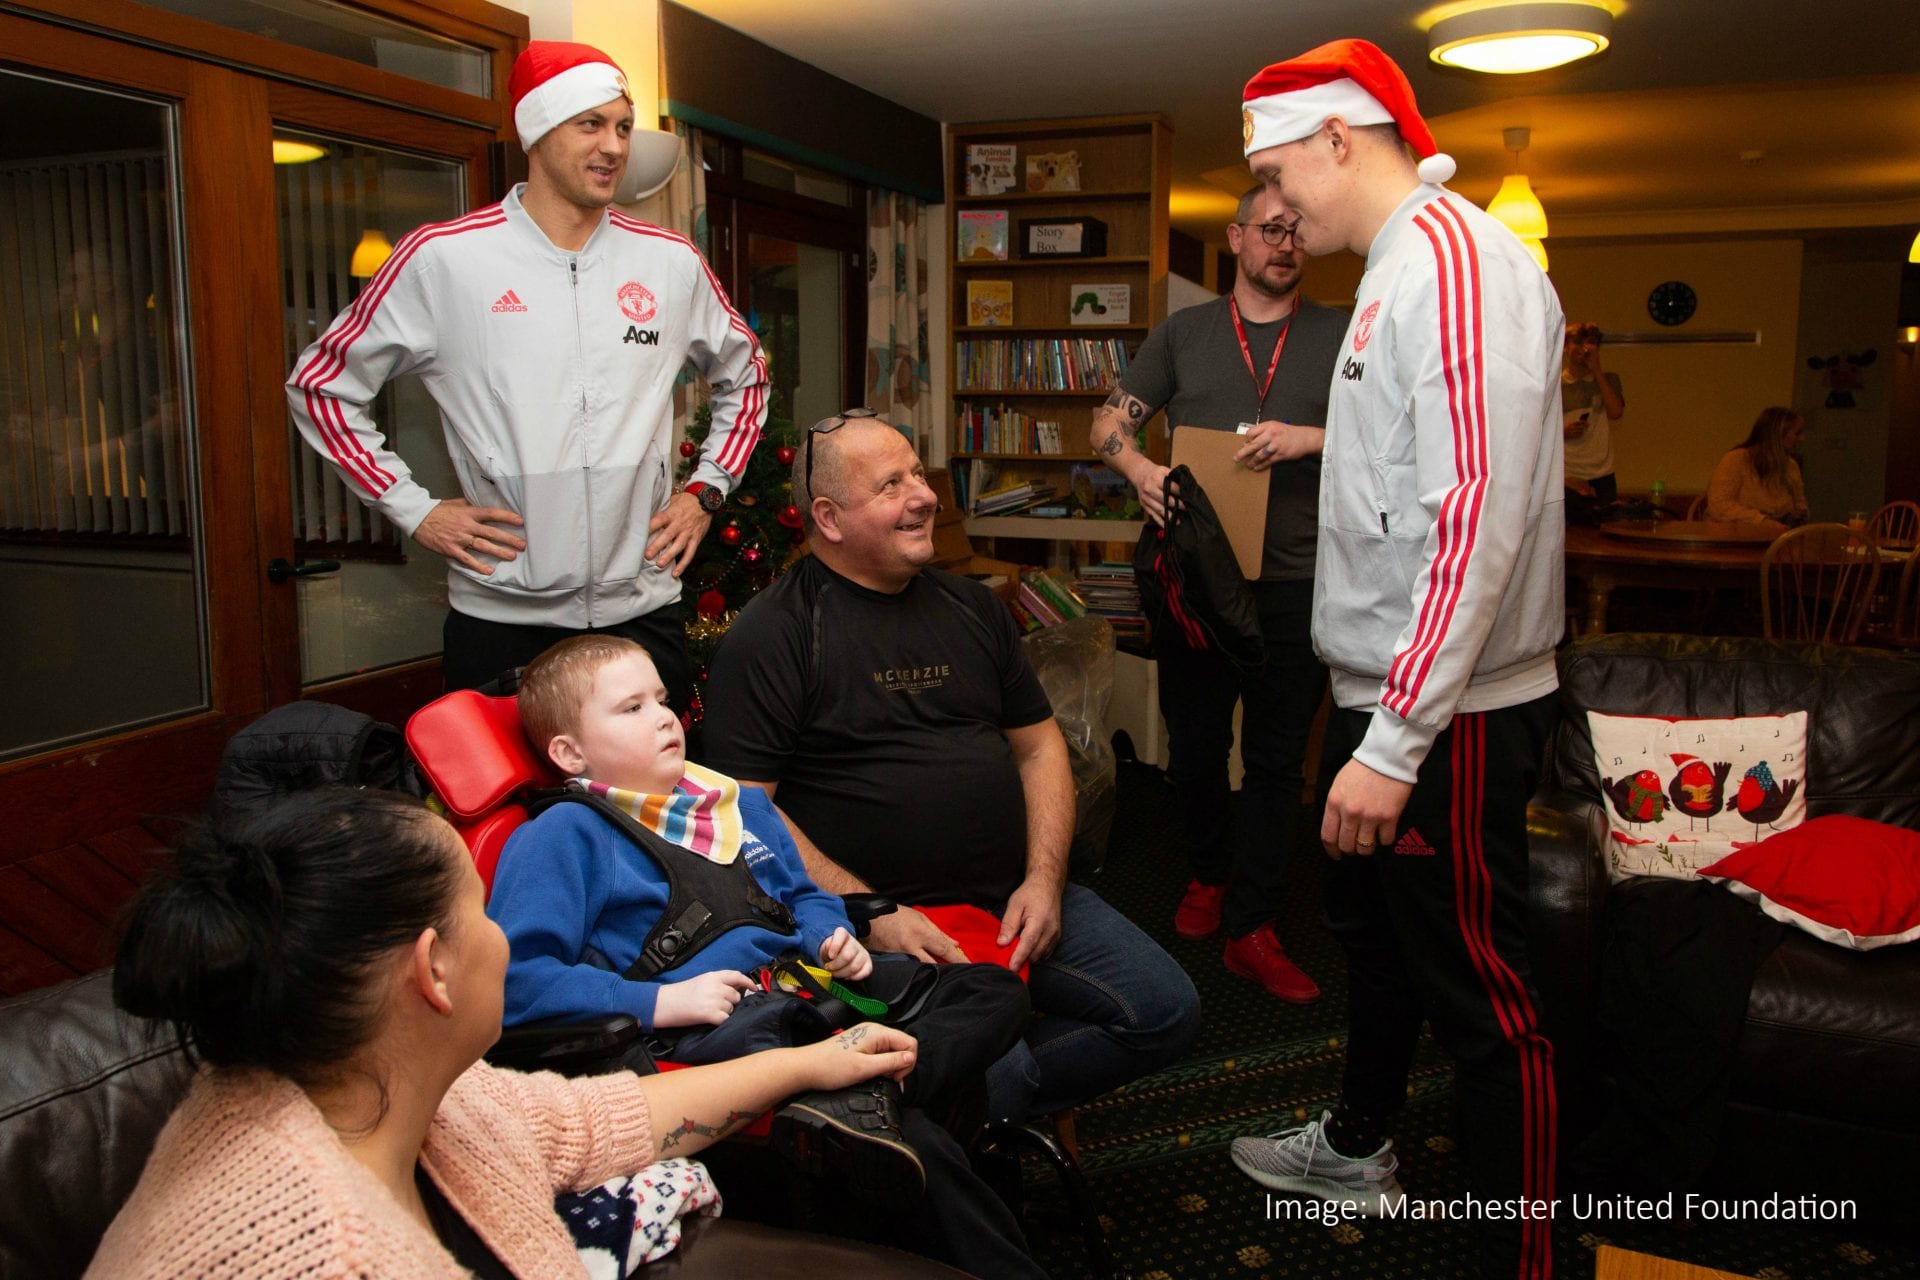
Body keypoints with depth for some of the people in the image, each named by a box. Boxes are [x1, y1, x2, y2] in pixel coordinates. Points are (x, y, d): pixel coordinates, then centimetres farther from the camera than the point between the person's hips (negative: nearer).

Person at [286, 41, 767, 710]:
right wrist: (414, 509, -3)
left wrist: (706, 489, 10)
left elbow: (745, 373, 21)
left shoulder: (671, 261, 5)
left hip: (645, 609, 3)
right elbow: (319, 384, 4)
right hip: (500, 620, -2)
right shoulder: (442, 257, -4)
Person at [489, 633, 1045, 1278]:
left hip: (804, 982, 9)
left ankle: (877, 1094, -29)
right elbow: (514, 978, -10)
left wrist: (836, 939, 10)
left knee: (994, 990, -5)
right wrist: (656, 1001, -16)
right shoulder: (563, 836, 0)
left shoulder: (743, 804, 23)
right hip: (709, 1025, -8)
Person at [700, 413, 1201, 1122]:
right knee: (989, 1074, -28)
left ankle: (997, 1098, 11)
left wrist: (1044, 880, 1)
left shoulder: (971, 606, 14)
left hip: (1013, 899, 7)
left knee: (1167, 1010, -2)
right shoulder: (772, 634, -6)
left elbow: (1039, 745, 17)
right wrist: (869, 914, -18)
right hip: (884, 921, -6)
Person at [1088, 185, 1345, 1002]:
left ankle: (1251, 928, 13)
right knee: (1193, 744, 10)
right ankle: (1210, 874, 35)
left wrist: (1310, 439, -16)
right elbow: (1108, 422, 9)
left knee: (1277, 757, 3)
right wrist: (1137, 467, -12)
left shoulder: (1338, 335, 7)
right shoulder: (1183, 333, 11)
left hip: (1295, 583, -1)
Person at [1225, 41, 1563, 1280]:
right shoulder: (1399, 268, 14)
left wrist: (1399, 737, -29)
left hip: (1448, 715, -11)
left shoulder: (1456, 259, -18)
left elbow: (1479, 515, -28)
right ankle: (1358, 1146, 47)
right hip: (1383, 693, 11)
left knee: (1478, 991, -1)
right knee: (1370, 927, 25)